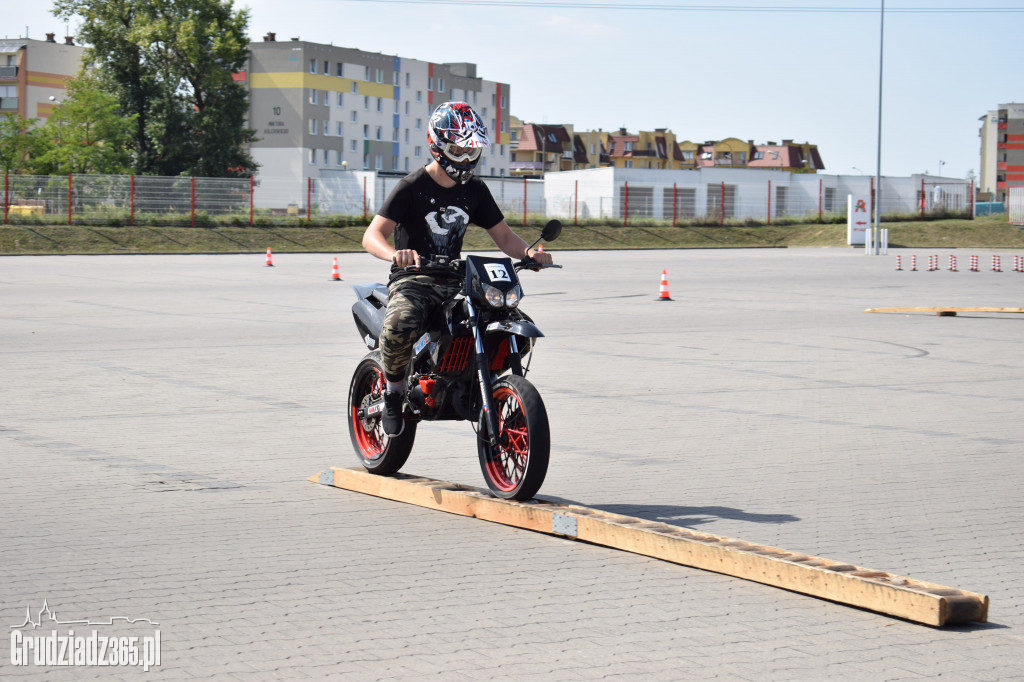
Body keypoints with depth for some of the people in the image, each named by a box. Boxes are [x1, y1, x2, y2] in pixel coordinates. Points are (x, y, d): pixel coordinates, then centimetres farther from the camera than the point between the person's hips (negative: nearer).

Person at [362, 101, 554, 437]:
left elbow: (503, 235, 13)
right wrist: (395, 254, -40)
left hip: (454, 282, 5)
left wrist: (528, 252, -10)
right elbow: (372, 235, -17)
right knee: (400, 323, -39)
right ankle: (394, 389, -11)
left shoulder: (475, 190, 10)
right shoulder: (412, 186, -8)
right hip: (412, 280, -5)